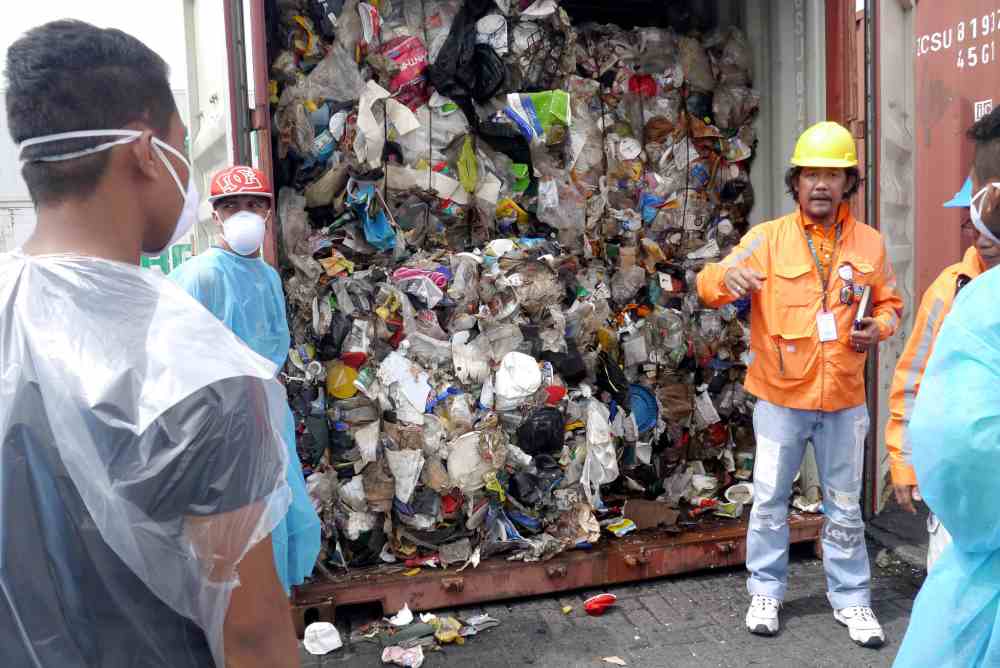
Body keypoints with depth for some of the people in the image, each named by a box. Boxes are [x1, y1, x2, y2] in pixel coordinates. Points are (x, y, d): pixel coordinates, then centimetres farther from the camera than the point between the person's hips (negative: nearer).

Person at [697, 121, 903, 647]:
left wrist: (879, 327, -7)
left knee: (844, 506, 14)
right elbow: (709, 286, -14)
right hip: (781, 396, -2)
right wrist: (727, 275, -37)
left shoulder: (869, 243, 3)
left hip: (844, 399, 2)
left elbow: (890, 303, 15)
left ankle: (851, 599, 29)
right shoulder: (767, 237, -5)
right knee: (770, 499, 9)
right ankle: (766, 591, 27)